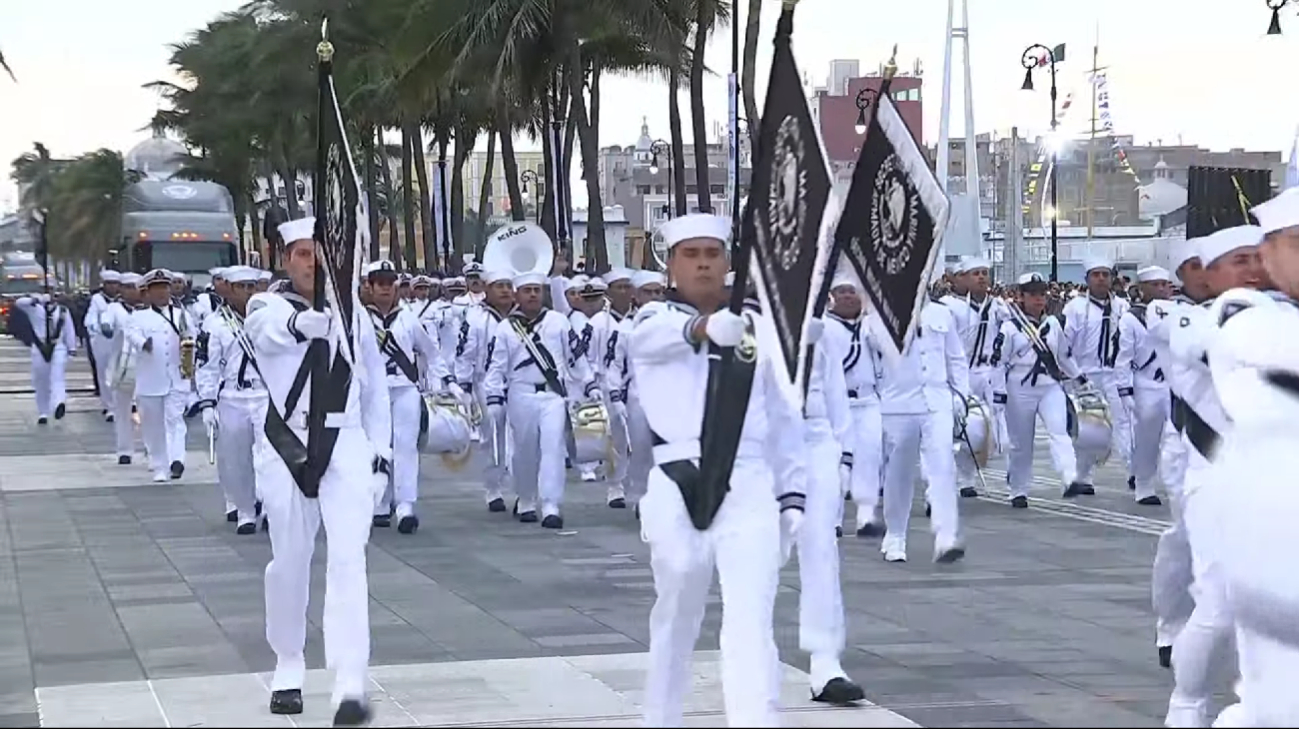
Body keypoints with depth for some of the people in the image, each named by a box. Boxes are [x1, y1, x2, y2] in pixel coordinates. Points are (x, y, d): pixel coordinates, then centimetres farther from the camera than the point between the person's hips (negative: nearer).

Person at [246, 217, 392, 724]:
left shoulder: (355, 317, 8)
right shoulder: (266, 310, -3)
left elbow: (375, 388, 15)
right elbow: (283, 330, -29)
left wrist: (380, 452, 11)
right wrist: (319, 315, -51)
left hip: (346, 445, 1)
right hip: (285, 446, -1)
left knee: (348, 558, -12)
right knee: (289, 561, 9)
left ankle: (350, 684, -19)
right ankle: (288, 669, 29)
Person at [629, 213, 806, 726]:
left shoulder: (758, 328, 12)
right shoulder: (655, 321, 3)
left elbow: (783, 418, 17)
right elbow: (655, 337, -24)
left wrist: (792, 495, 12)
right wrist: (705, 327, -46)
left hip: (750, 487, 1)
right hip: (679, 487, -1)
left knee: (752, 622, -12)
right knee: (676, 618, 13)